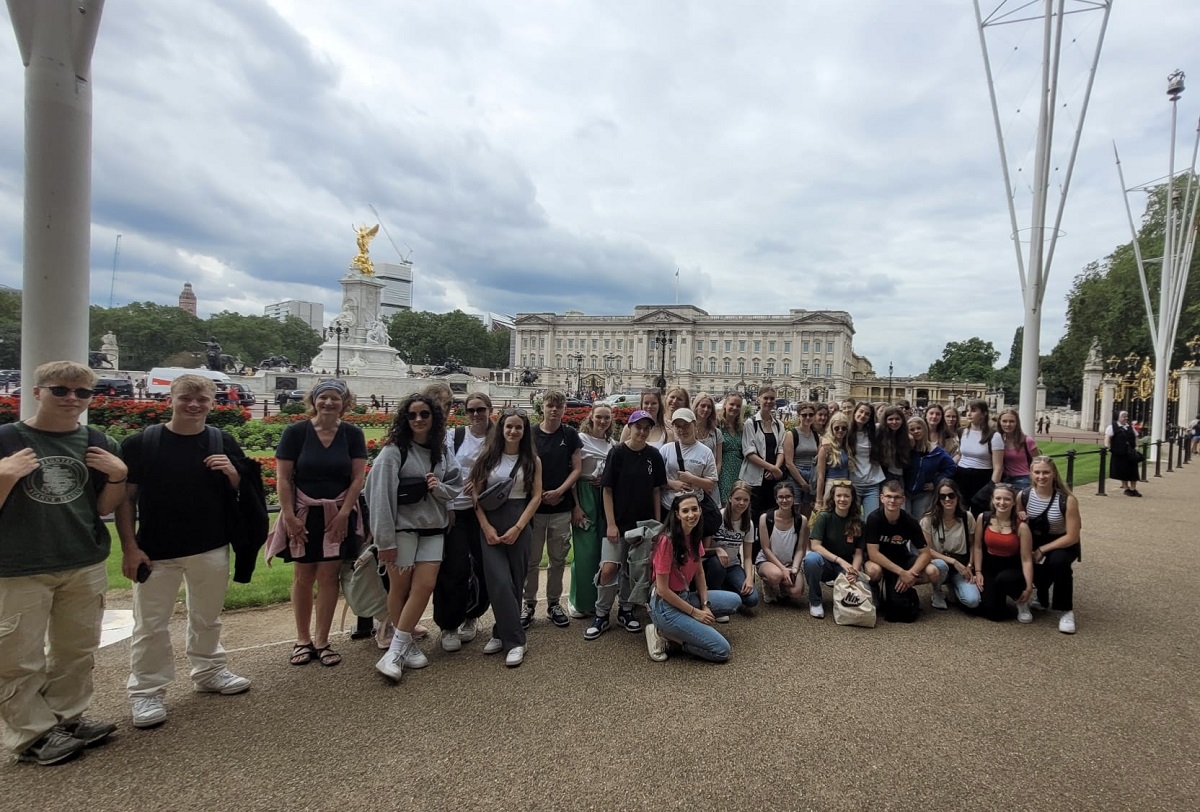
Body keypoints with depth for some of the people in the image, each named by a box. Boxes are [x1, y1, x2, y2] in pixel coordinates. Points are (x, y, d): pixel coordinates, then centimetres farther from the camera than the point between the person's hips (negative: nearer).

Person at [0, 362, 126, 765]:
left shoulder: (98, 444, 4)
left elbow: (103, 508, 7)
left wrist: (118, 477, -9)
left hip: (85, 568, 4)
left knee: (75, 650, 14)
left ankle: (68, 717, 30)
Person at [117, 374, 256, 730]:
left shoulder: (223, 443, 1)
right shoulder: (141, 443, -6)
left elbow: (245, 494, 6)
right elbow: (125, 498, -3)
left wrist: (233, 474, -16)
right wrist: (129, 548, -7)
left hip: (212, 550, 2)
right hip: (155, 552, -2)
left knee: (207, 618, 18)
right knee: (150, 624, 6)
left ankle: (210, 671, 36)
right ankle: (146, 691, 22)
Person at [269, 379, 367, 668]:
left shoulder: (352, 434, -2)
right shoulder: (295, 432, -5)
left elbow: (358, 477, -2)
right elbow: (283, 477, -4)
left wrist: (343, 513, -8)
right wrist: (289, 516, -9)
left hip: (338, 515, 1)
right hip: (304, 514, 0)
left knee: (328, 576, 2)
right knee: (303, 576, 7)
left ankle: (322, 641, 14)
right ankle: (302, 640, 21)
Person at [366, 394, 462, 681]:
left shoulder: (442, 453, 8)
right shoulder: (394, 450, -8)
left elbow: (455, 489, 12)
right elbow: (380, 495, -13)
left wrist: (439, 488, -11)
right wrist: (385, 539, -15)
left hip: (433, 528, 5)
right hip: (402, 528, -4)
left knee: (425, 585, -4)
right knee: (399, 587, 4)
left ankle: (395, 651, 6)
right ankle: (406, 645, 21)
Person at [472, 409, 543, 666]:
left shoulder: (532, 461, 3)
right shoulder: (488, 457, 4)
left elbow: (536, 496, -1)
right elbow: (476, 494, 2)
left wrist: (517, 527, -11)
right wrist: (486, 526, -9)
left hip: (519, 525, 0)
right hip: (490, 525, 0)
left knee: (515, 581, 5)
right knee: (500, 582, -9)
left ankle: (502, 633, 20)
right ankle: (514, 641, 1)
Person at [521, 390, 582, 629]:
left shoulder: (570, 434, 2)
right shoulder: (530, 434, -1)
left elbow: (576, 468, 1)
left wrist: (558, 491, -10)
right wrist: (540, 494, -7)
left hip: (562, 507, 1)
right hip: (534, 505, -1)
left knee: (558, 559, 10)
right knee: (531, 559, 6)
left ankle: (553, 603, 24)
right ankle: (529, 604, 20)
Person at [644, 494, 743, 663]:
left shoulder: (694, 536, 3)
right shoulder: (667, 541, -23)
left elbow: (699, 573, 11)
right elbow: (662, 589, -19)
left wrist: (705, 605, -2)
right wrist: (695, 612, -13)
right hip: (667, 606, -8)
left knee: (734, 600, 9)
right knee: (722, 651, -11)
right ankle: (666, 637, 0)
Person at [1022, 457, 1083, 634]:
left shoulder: (1067, 500, -22)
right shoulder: (1023, 497, -12)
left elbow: (1072, 537, -20)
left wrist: (1042, 550, -21)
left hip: (1064, 543, -3)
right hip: (1036, 542, 3)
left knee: (1058, 561, -34)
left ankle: (1066, 611, -14)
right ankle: (1042, 600, 12)